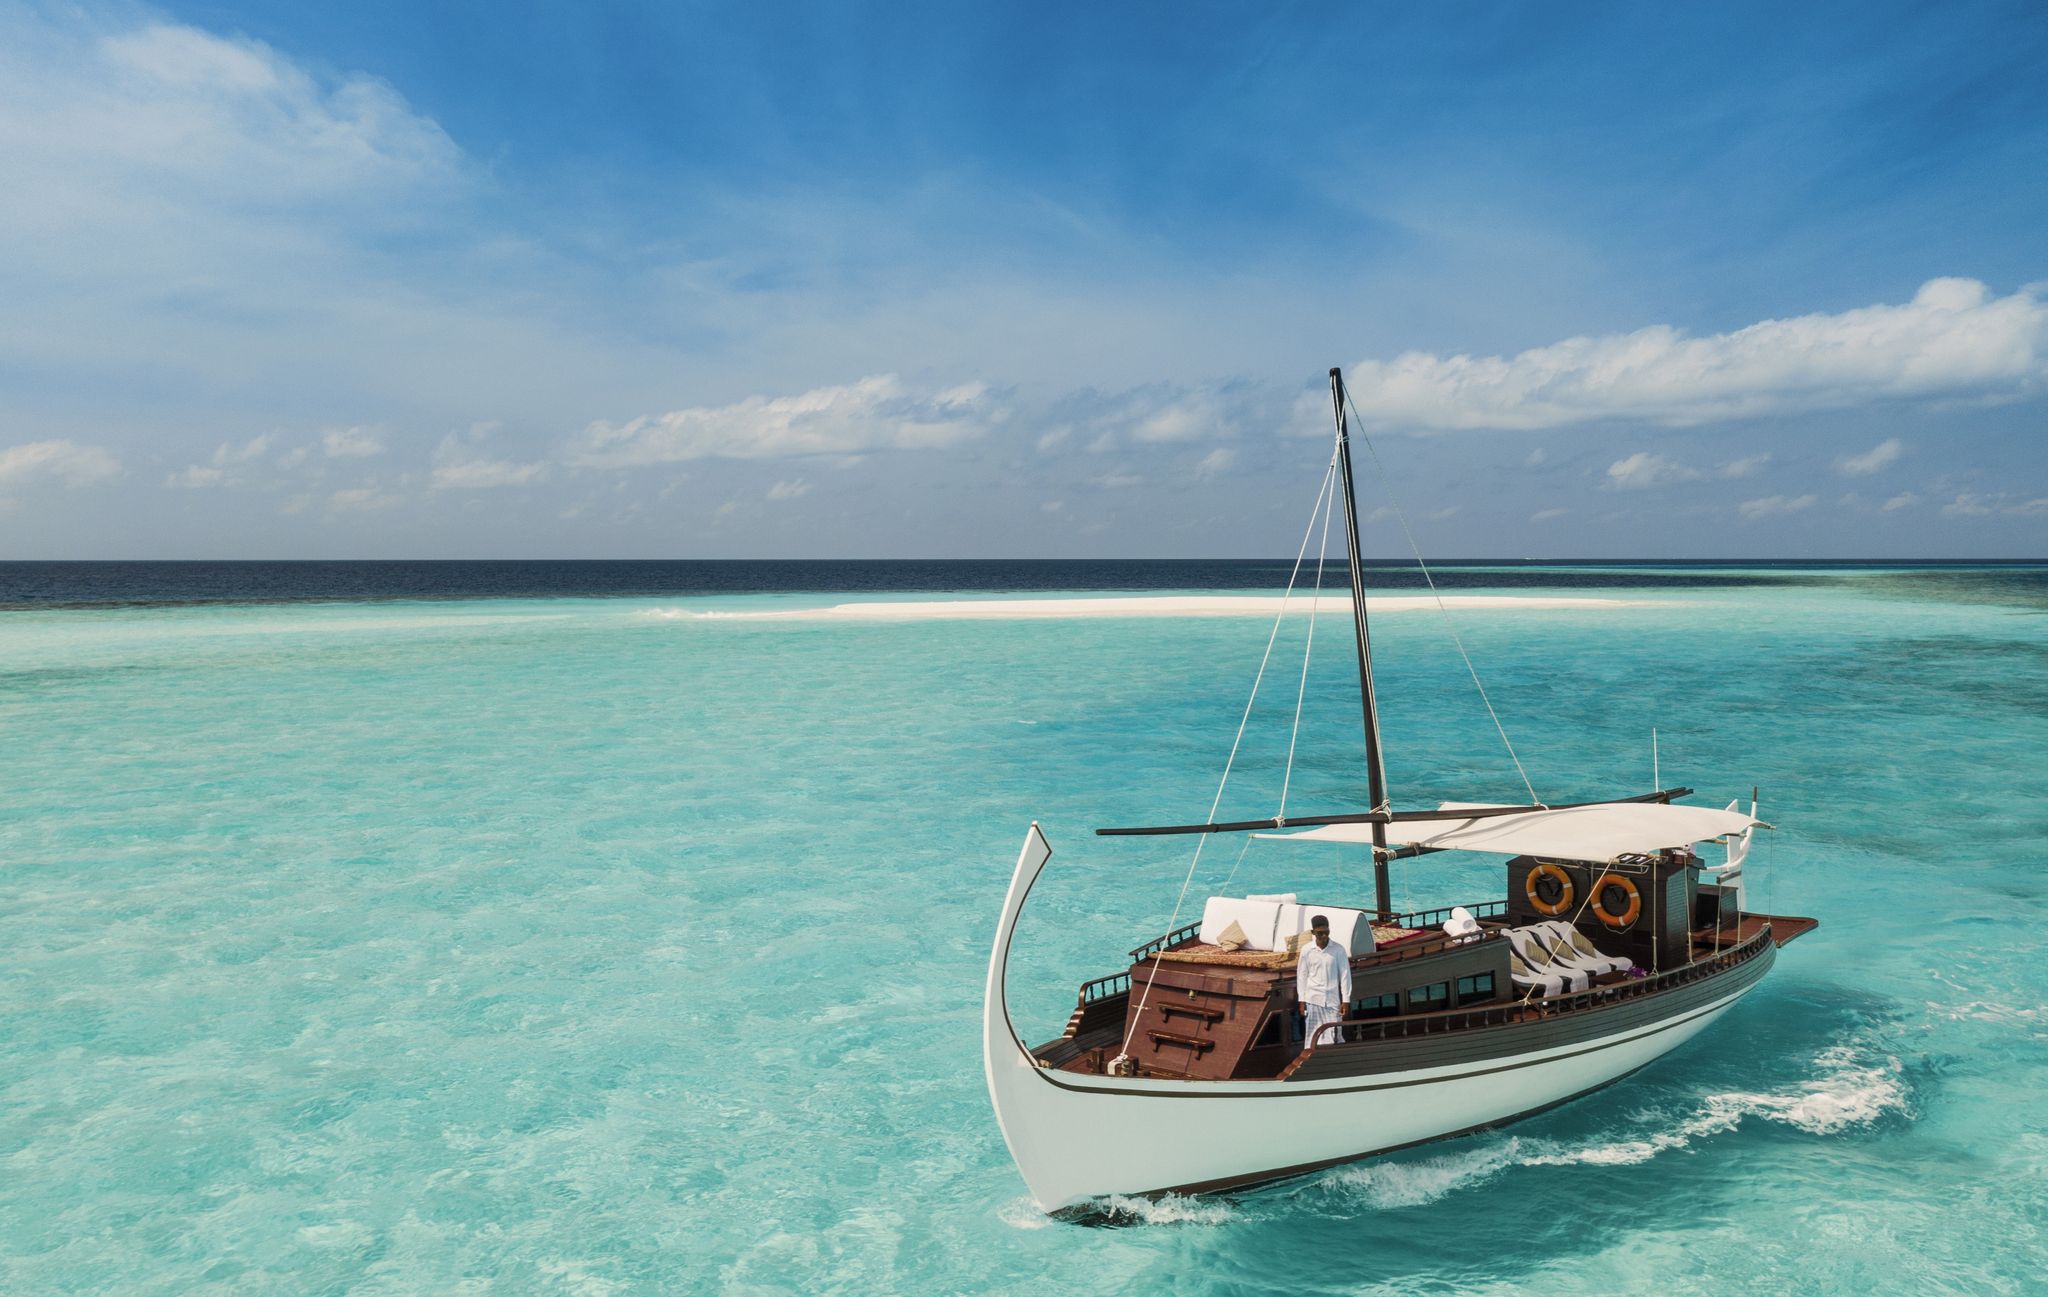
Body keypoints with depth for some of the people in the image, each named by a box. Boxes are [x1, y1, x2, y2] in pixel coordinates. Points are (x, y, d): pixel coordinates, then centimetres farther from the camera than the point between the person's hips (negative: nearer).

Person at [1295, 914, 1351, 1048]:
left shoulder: (1338, 950, -3)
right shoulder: (1306, 950, 0)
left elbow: (1345, 975, 0)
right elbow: (1301, 976, 5)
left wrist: (1345, 1001, -3)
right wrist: (1301, 1001, 3)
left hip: (1332, 1000, 0)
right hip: (1313, 1000, 0)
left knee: (1334, 1036, -2)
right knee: (1313, 1036, 2)